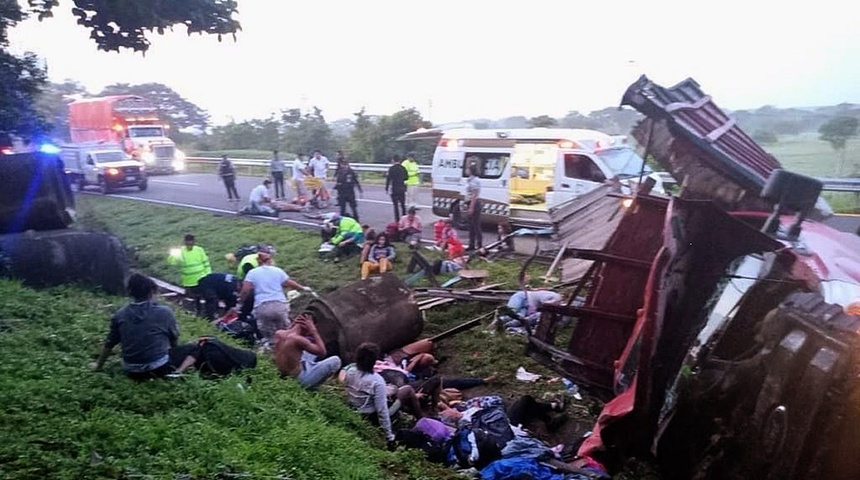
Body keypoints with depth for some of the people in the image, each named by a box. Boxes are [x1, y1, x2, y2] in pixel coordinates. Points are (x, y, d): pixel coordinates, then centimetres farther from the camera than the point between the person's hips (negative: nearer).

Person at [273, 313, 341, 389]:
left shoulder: (278, 333, -4)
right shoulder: (298, 340, -26)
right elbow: (322, 352, -19)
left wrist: (293, 324, 5)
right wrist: (313, 331, -18)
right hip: (300, 379, -9)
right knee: (336, 360, -4)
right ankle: (309, 385, 3)